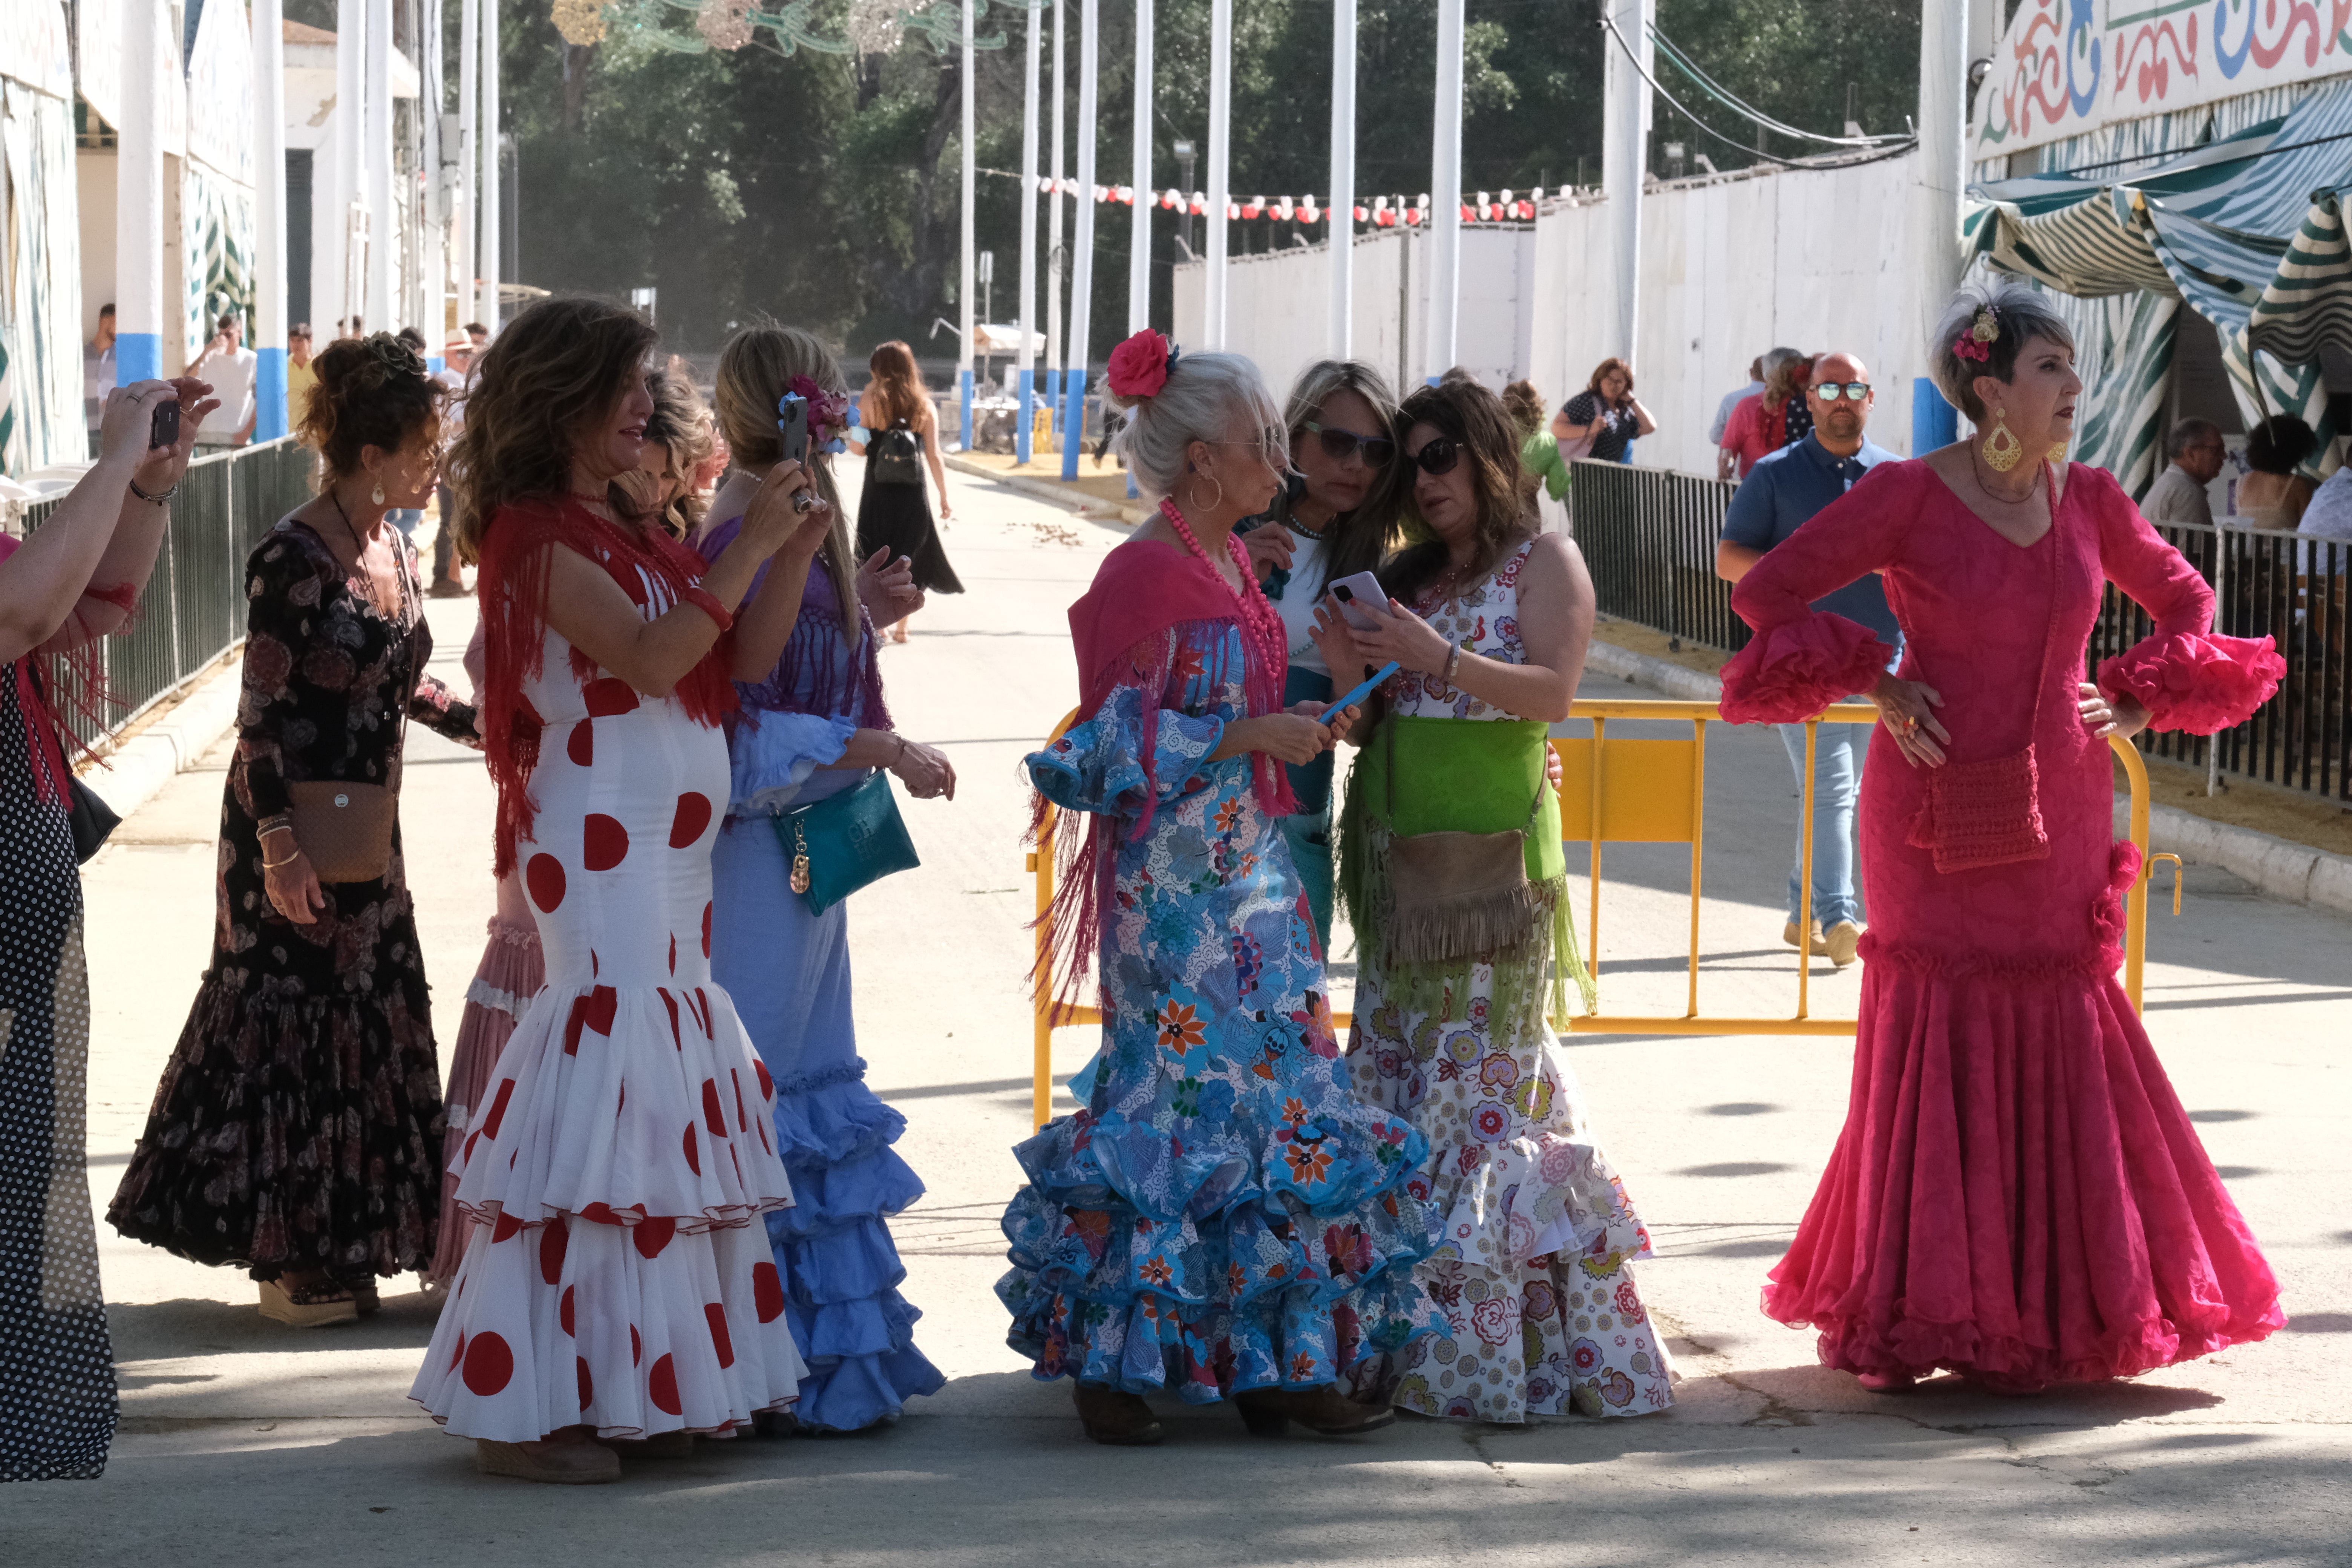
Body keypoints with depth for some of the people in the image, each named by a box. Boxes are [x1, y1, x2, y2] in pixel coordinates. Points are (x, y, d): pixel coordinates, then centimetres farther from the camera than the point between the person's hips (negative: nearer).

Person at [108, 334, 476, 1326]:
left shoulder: (390, 548, 8)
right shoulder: (294, 560, -17)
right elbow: (262, 714, -18)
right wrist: (279, 849, -21)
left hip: (369, 832, 8)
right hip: (299, 839, -8)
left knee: (371, 1024, 11)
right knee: (295, 1022, -1)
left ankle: (341, 1245, 21)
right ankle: (288, 1255, 8)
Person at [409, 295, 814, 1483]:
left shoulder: (625, 528, 17)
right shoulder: (536, 535, -10)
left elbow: (735, 661, 14)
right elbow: (647, 659, -22)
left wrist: (792, 556, 2)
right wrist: (747, 547, -18)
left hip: (669, 846, 9)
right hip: (599, 842, -9)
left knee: (673, 1095, 9)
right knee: (606, 1073, -12)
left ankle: (642, 1385, 16)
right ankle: (528, 1410, -8)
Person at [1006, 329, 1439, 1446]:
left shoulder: (1232, 566, 13)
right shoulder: (1144, 575, -13)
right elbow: (1118, 743, -16)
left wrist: (1301, 728, 10)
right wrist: (1254, 736, -17)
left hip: (1251, 876, 9)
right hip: (1175, 887, -9)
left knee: (1276, 1102, 7)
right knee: (1178, 1103, -6)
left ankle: (1274, 1365, 12)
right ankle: (1108, 1364, 5)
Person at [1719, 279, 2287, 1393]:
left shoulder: (2089, 499, 5)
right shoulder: (1909, 496, -8)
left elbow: (2184, 600, 20)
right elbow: (1768, 590, -5)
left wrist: (2137, 699, 6)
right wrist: (1876, 682, -9)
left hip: (2059, 809, 4)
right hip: (1941, 808, -4)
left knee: (2061, 1042, 4)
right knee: (1935, 1039, -1)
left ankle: (2045, 1314, 14)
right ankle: (1906, 1317, 10)